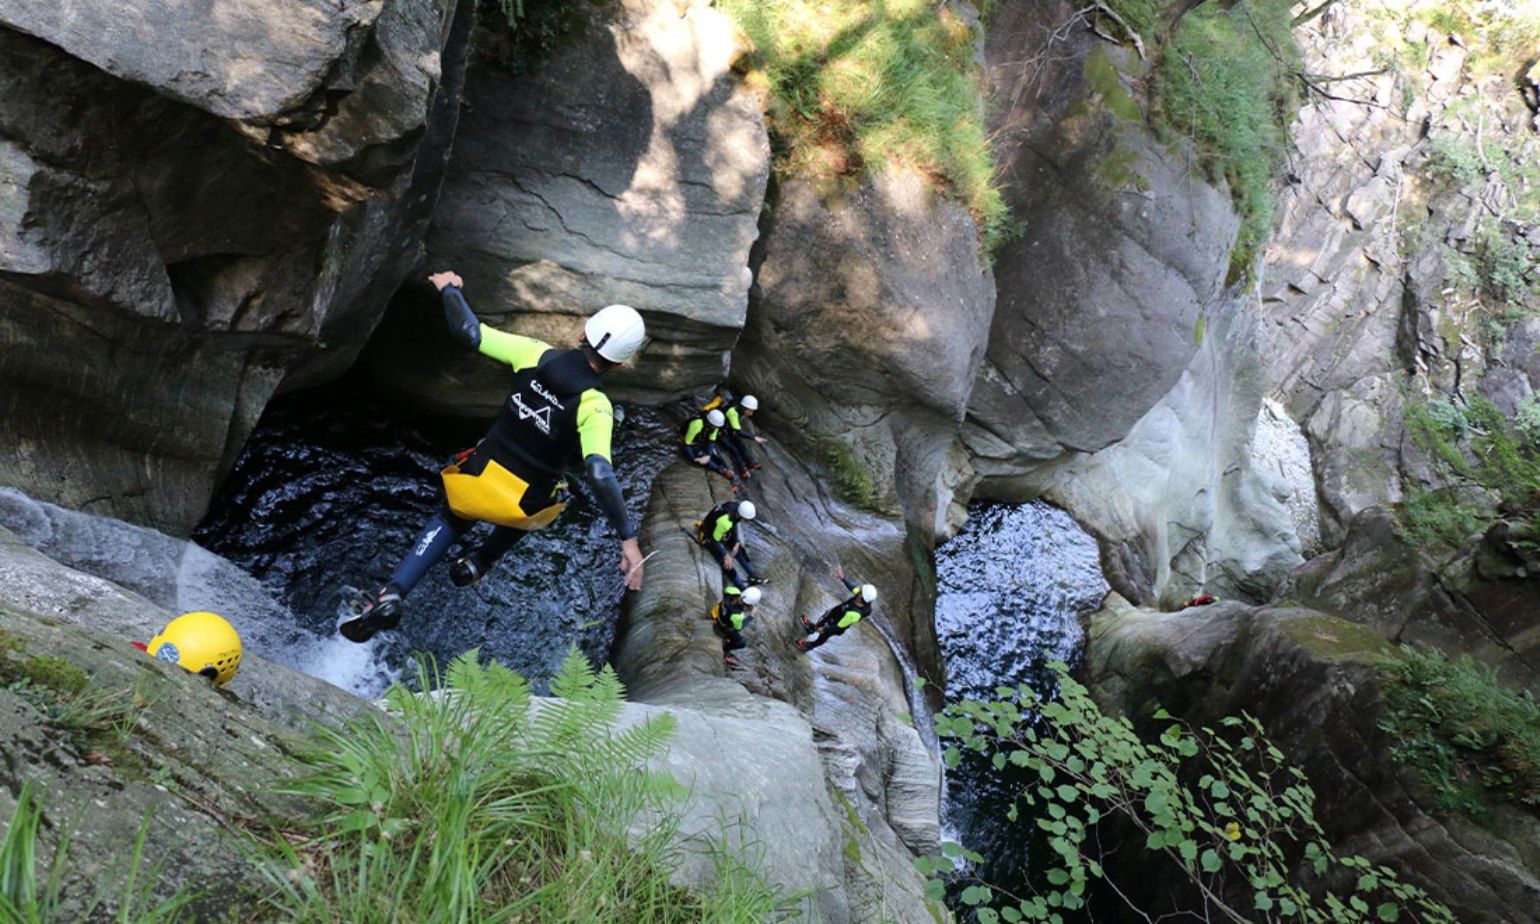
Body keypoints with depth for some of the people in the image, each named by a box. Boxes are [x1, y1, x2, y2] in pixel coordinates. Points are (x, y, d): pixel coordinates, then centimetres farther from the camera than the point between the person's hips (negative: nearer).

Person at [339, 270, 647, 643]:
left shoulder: (534, 354, -13)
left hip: (478, 477, 2)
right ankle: (478, 565, 42)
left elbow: (468, 332, -9)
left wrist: (449, 289, 10)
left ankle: (393, 593, 16)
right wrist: (628, 539, -33)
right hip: (523, 507, -2)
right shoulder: (595, 407, -23)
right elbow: (600, 474, -35)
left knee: (450, 520, 34)